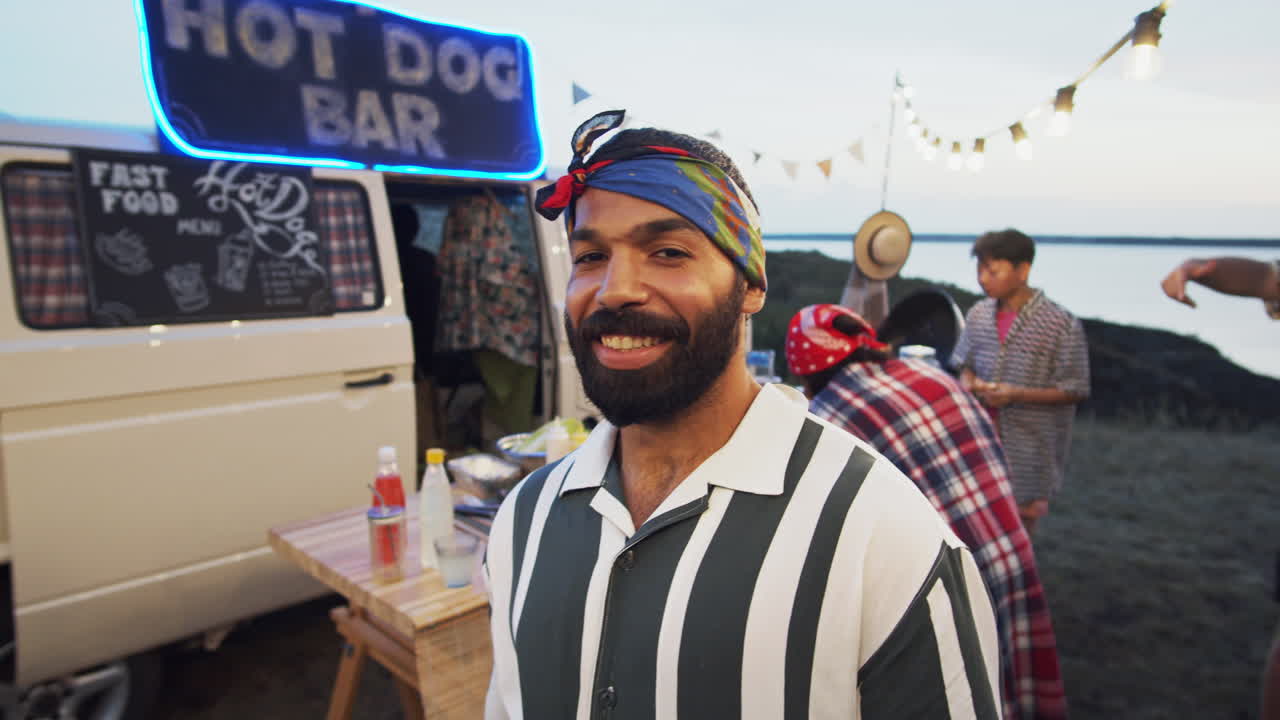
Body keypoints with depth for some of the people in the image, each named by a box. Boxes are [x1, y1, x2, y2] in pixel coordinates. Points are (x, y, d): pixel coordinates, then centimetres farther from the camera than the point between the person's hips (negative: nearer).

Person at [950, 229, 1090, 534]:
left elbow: (1074, 391, -10)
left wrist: (1016, 394, -22)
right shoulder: (978, 314, 1)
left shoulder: (1061, 324, -13)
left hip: (1029, 448, -4)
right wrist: (969, 384, -9)